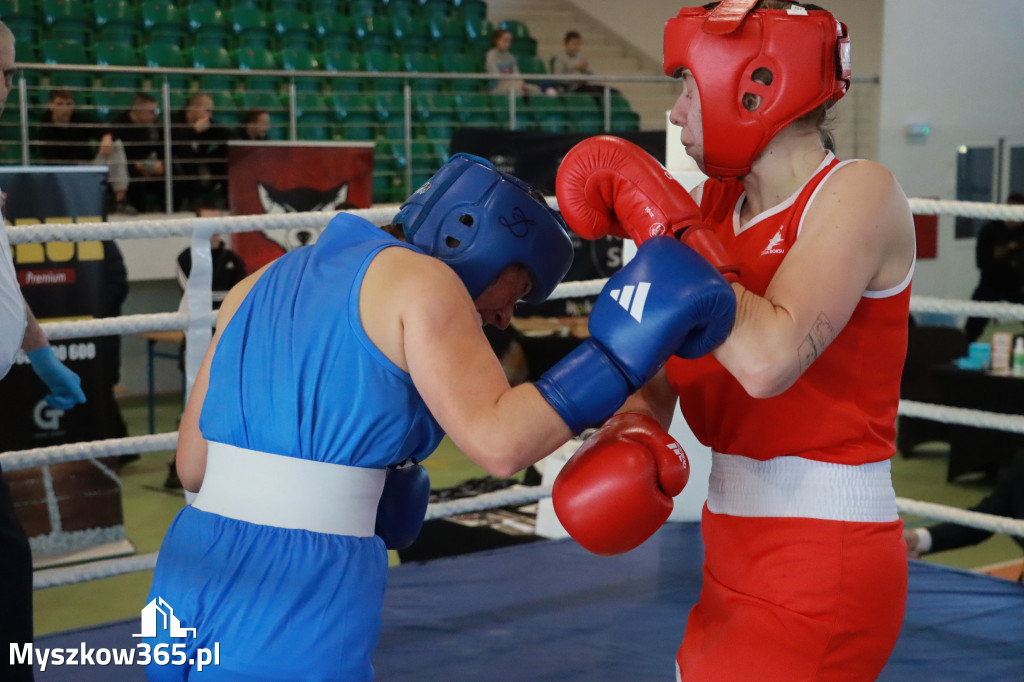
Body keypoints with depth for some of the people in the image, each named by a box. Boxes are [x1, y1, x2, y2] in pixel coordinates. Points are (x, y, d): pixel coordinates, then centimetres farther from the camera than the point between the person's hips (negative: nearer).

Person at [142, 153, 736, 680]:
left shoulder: (264, 284, 18)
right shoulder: (418, 280, -3)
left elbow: (193, 465, 17)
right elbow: (498, 440, -16)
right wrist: (621, 346, -10)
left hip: (188, 581, 7)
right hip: (297, 608, -7)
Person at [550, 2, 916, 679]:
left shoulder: (857, 193, -14)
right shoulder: (718, 204, 7)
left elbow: (769, 360, -28)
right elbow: (658, 371, 7)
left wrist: (662, 220, -21)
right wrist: (627, 430, -15)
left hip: (820, 577, -7)